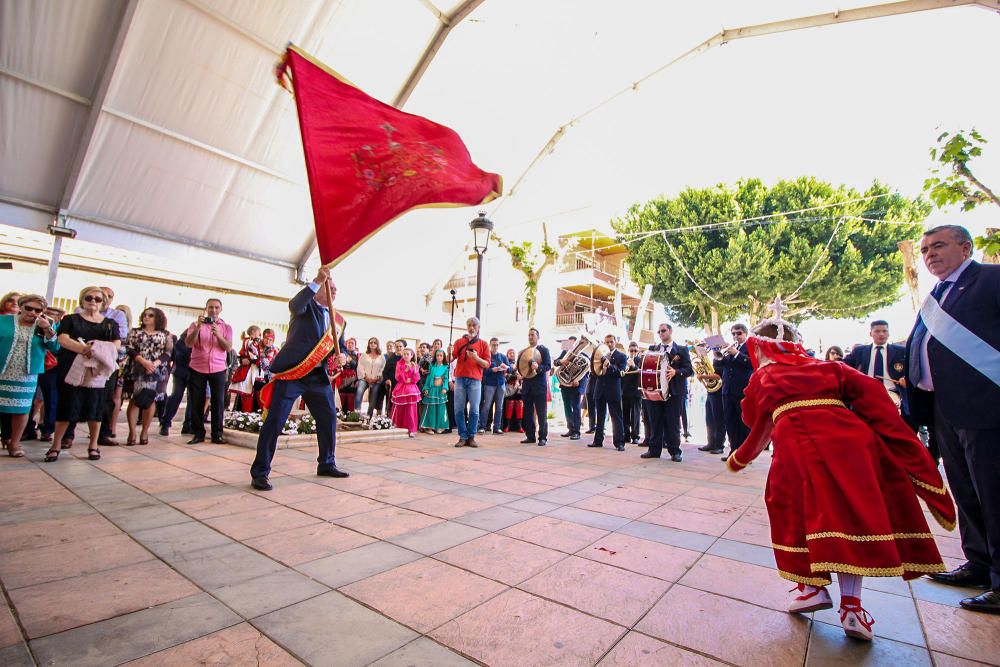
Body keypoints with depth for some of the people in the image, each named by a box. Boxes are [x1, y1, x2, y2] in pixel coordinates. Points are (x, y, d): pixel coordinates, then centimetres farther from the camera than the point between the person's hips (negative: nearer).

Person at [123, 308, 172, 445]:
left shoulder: (166, 334, 9)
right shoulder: (135, 332, 11)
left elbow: (168, 352, 0)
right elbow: (129, 349, -1)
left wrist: (156, 363, -17)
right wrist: (144, 361, -17)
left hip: (157, 372, 0)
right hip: (136, 371, 1)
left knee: (150, 400, 3)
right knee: (134, 399, -2)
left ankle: (145, 432, 12)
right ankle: (132, 432, 5)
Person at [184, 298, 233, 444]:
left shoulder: (226, 327, 7)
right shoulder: (196, 324, 6)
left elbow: (228, 348, -5)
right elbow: (188, 343, -8)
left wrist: (218, 334, -20)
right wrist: (198, 327, -20)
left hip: (218, 369, 0)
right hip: (197, 369, 0)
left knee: (218, 402, -2)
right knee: (196, 402, 3)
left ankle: (217, 434, 4)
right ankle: (198, 433, 12)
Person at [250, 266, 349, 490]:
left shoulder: (338, 320, 15)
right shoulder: (307, 306, -1)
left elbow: (340, 346, 19)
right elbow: (295, 305, -25)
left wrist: (341, 355, -6)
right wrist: (317, 280, -33)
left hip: (318, 376, 6)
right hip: (291, 371, -6)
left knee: (329, 417, 10)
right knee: (274, 421, -5)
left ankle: (326, 464, 26)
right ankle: (259, 473, 6)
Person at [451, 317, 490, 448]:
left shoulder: (483, 344, 9)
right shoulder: (459, 342, 12)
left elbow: (487, 364, 2)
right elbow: (451, 359, 3)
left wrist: (476, 358, -14)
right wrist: (450, 353, -19)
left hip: (475, 379, -1)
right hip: (460, 378, 1)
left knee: (474, 410, -3)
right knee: (459, 409, -1)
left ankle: (471, 437, 7)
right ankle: (463, 437, 7)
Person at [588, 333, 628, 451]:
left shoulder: (621, 356, -1)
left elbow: (620, 373, -12)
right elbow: (594, 370, 6)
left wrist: (609, 365, -27)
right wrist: (600, 362, -13)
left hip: (613, 390, -4)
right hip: (600, 390, 4)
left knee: (616, 418, -2)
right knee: (600, 417, 11)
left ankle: (619, 442, 2)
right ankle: (598, 440, 18)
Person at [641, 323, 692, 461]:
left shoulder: (682, 349, 5)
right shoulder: (652, 348, 15)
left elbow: (689, 370, -2)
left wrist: (675, 372, -19)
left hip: (673, 391, -3)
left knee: (672, 423, 0)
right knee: (655, 422, 6)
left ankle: (674, 451, 10)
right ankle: (654, 450, 13)